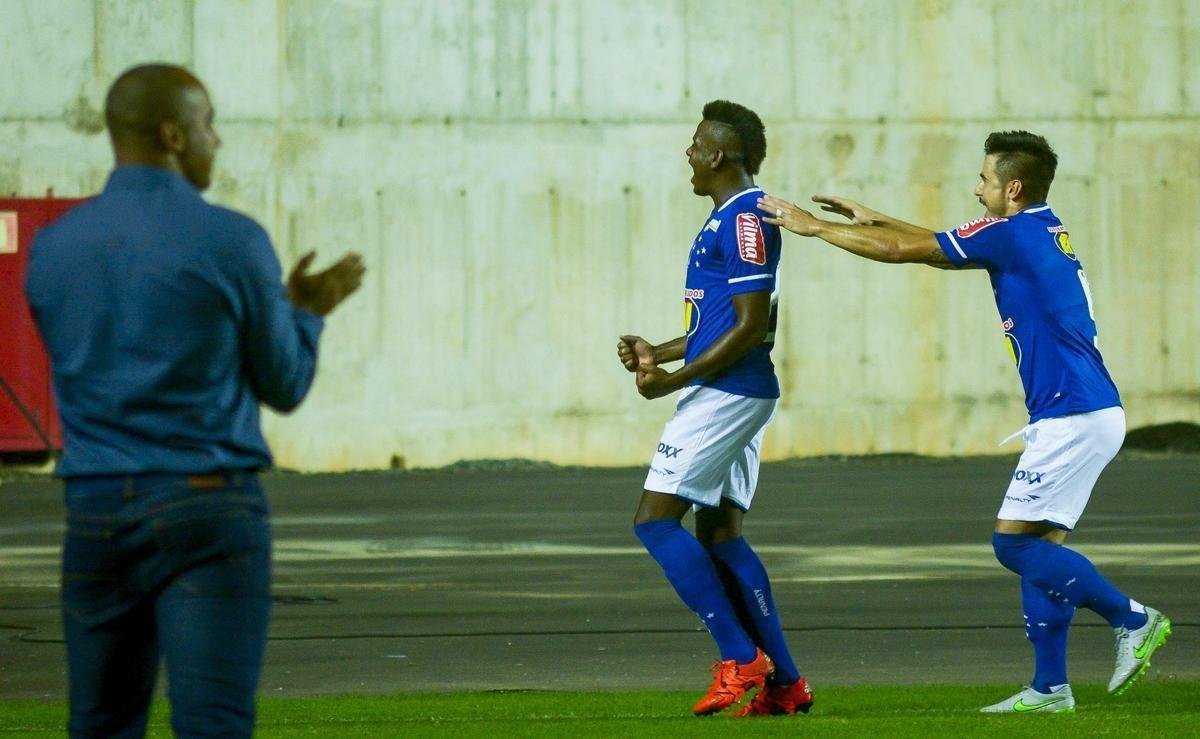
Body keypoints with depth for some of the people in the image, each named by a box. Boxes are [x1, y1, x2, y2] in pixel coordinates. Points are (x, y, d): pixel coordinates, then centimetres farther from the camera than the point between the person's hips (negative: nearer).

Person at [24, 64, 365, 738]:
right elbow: (283, 386, 3)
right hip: (209, 510, -4)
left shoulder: (52, 249, 6)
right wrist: (305, 315, 24)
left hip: (97, 509, 4)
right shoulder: (233, 242, -7)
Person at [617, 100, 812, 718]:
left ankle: (740, 656, -12)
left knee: (655, 521, -10)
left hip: (725, 392, -10)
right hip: (733, 395, 10)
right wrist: (657, 354, 16)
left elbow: (750, 327, -20)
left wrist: (674, 380, -18)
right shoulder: (728, 218, 17)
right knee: (718, 533, 11)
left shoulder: (745, 220, -15)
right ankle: (782, 682, 10)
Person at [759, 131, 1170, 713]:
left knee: (1016, 543, -8)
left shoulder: (1011, 233, -10)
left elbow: (902, 250, -6)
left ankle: (1132, 620, -6)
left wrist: (813, 226, 2)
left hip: (1073, 418, -10)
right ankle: (1049, 689, 7)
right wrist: (874, 219, 30)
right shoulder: (1043, 233, 17)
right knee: (1035, 547, 8)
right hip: (1086, 413, 10)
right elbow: (938, 247, 31)